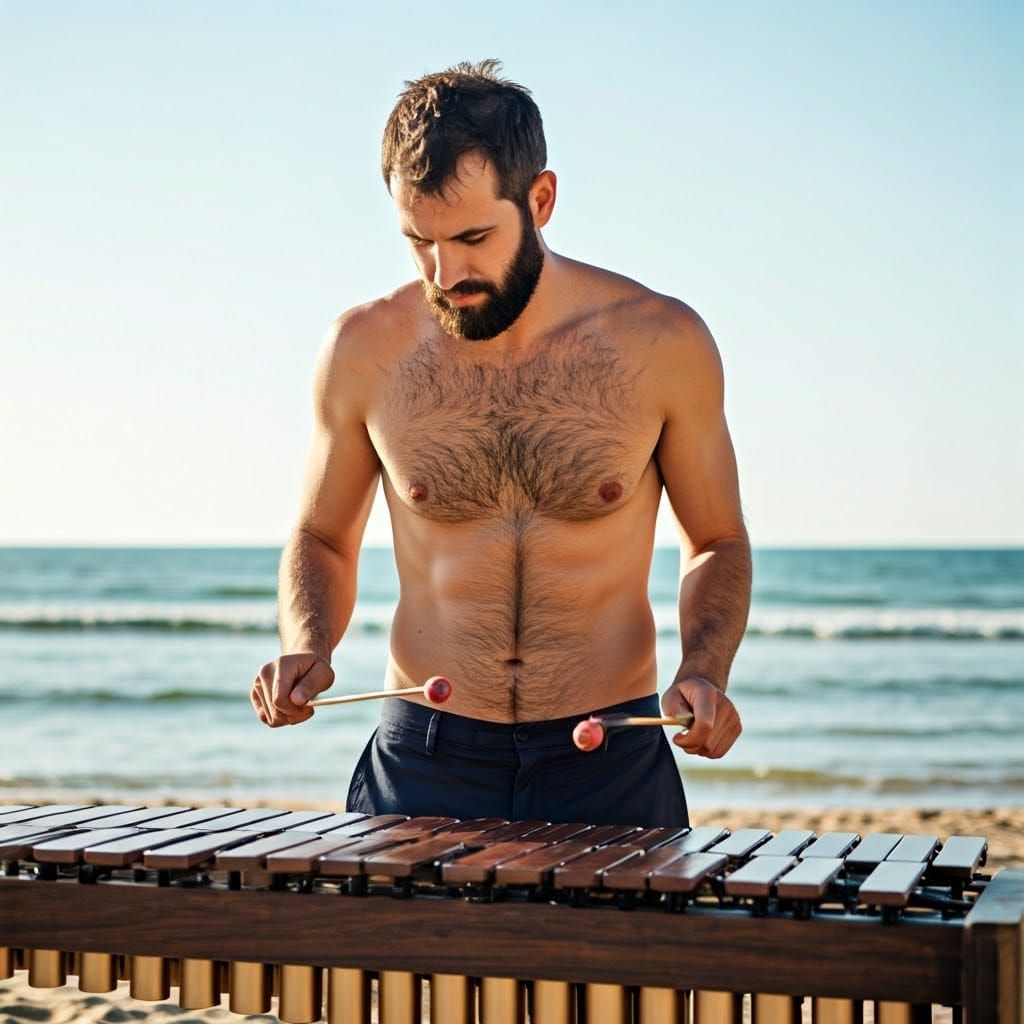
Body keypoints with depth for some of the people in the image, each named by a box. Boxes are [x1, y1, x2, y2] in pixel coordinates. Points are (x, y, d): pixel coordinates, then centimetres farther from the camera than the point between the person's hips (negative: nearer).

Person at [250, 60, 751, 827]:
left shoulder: (661, 343, -6)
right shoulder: (365, 352, -3)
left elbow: (718, 543, 6)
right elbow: (323, 540, 12)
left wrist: (704, 672, -12)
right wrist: (308, 648, -9)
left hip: (610, 763, 0)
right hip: (424, 760, 1)